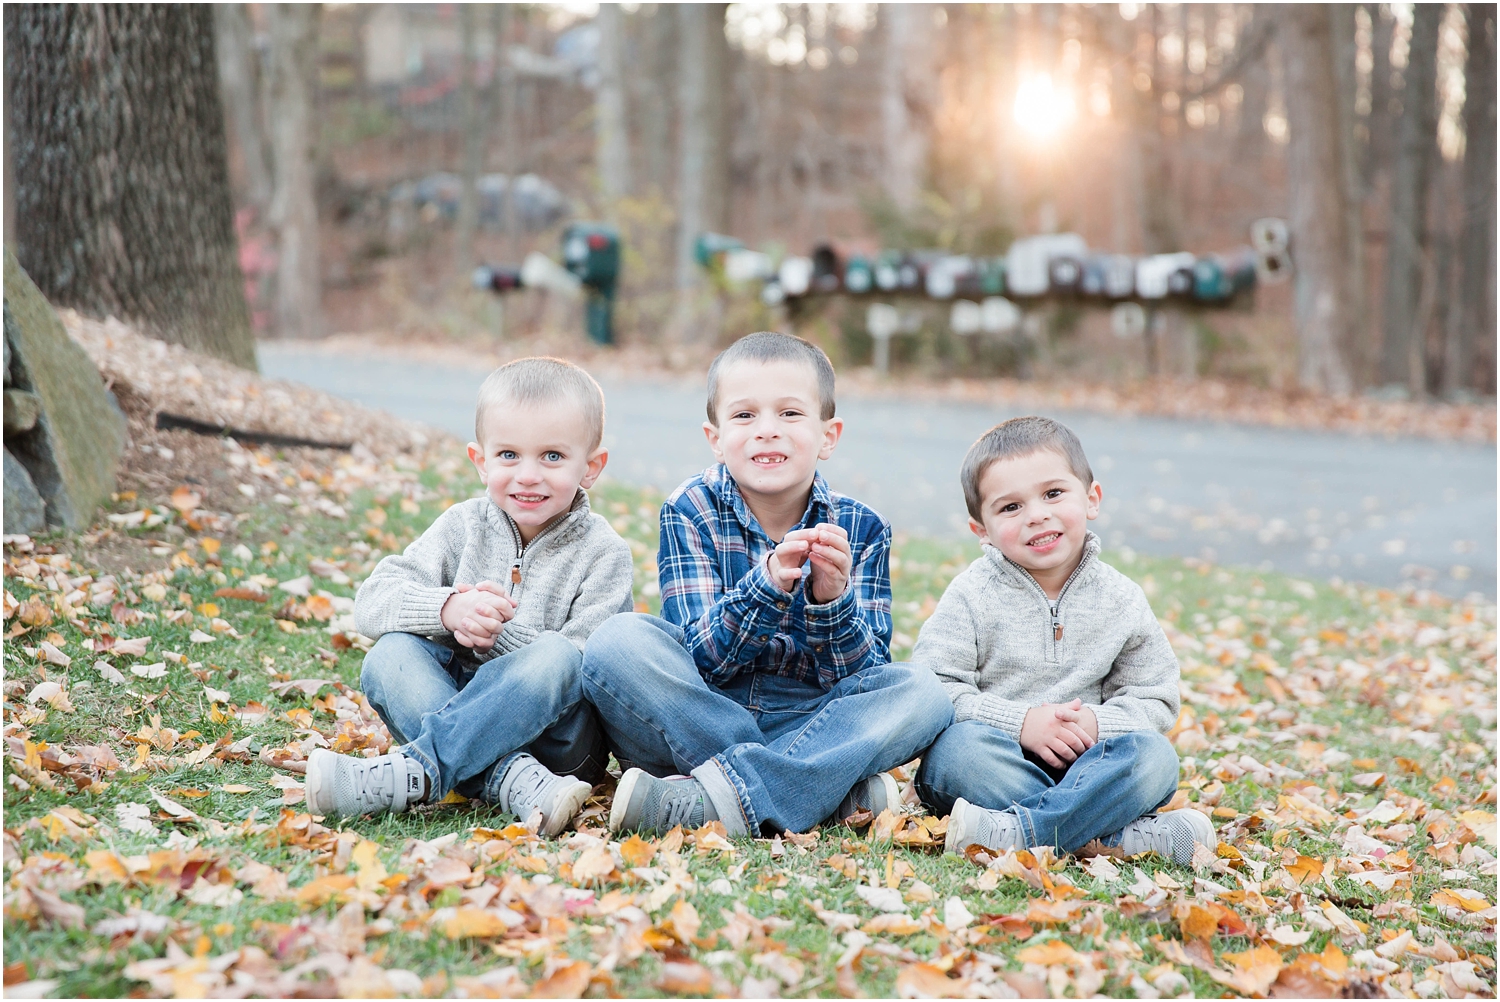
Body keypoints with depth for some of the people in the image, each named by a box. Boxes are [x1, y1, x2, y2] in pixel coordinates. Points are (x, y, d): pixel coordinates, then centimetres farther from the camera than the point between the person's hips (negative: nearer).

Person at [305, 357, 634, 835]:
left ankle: (414, 773, -40)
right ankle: (513, 778, -40)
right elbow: (372, 603, -5)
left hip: (556, 735, -3)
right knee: (390, 653, -22)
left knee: (555, 658, -33)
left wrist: (498, 633, -26)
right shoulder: (464, 526, 5)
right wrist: (447, 610, -25)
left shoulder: (604, 553, -3)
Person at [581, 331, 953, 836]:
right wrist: (769, 583, -33)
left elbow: (861, 678, -8)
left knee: (921, 694, -24)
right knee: (620, 641, -27)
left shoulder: (860, 529, -2)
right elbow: (701, 658, -15)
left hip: (808, 725, 1)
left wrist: (831, 598, -28)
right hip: (694, 723, -1)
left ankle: (708, 799, -33)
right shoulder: (691, 510, -6)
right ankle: (831, 793, -26)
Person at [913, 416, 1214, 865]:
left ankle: (1015, 831, -38)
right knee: (960, 745, -35)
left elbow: (1154, 701, 8)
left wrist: (1098, 723, -13)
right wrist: (1020, 722, -21)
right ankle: (1124, 834, -34)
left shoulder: (1122, 600, 6)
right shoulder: (973, 595, -2)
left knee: (1154, 757, -25)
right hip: (999, 759, -2)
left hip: (1083, 759, 2)